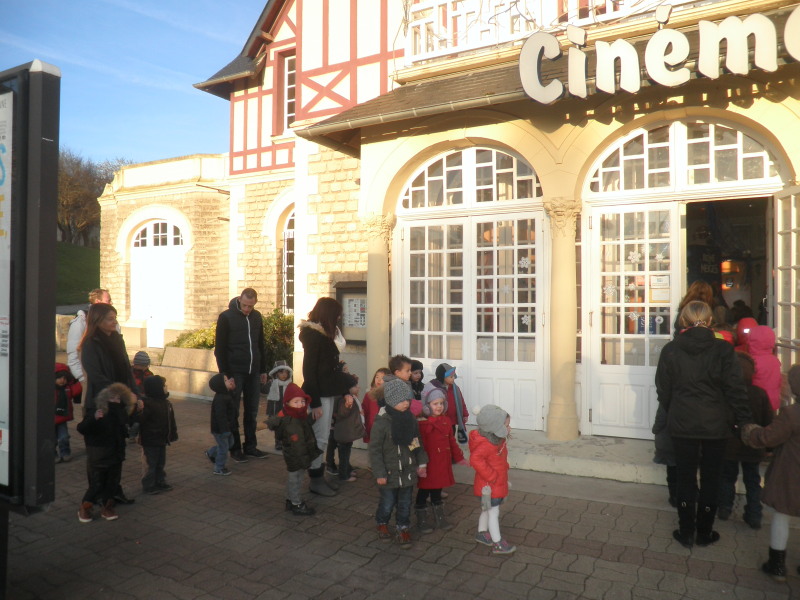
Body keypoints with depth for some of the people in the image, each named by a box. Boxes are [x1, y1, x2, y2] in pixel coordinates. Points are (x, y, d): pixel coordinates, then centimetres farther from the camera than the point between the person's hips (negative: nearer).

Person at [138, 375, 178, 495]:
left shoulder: (167, 403, 6)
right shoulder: (147, 404, -20)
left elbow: (171, 421, 13)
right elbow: (141, 421, -23)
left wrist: (173, 434, 14)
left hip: (162, 440, 8)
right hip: (150, 441, -8)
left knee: (160, 463, 19)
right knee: (150, 463, 3)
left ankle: (160, 482, 32)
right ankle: (148, 486, 15)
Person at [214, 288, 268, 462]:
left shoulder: (257, 317, 8)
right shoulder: (226, 317, -8)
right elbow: (220, 348, -8)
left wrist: (263, 370, 13)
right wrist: (225, 374, -12)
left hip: (253, 373, 5)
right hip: (235, 372, -5)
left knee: (252, 411, 10)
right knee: (233, 412, 4)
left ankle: (250, 446, 21)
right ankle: (235, 449, 14)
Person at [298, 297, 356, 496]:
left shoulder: (324, 333, 13)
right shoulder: (313, 335, -15)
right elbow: (309, 370, -17)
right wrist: (315, 402, -18)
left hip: (327, 392, 9)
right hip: (319, 394, -9)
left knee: (323, 436, 15)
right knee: (320, 437, -2)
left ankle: (319, 475, 25)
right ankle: (315, 480, 10)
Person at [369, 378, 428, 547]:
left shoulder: (410, 419, -2)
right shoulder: (381, 422, -19)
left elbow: (417, 443, 10)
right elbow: (374, 449, -15)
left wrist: (421, 463, 8)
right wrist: (379, 473, -13)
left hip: (408, 471, 4)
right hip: (390, 473, -4)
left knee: (405, 503, 15)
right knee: (387, 503, 12)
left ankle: (403, 528, 35)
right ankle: (382, 524, 40)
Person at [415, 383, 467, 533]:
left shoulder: (446, 421, 5)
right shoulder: (422, 423, -17)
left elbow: (452, 441, 13)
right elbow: (420, 445, -19)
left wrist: (458, 457, 15)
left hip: (443, 463, 6)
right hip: (428, 463, -6)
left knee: (437, 491, 21)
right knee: (424, 492, 9)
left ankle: (440, 518, 35)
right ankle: (422, 520, 25)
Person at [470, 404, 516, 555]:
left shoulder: (499, 440, 3)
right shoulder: (486, 444, -29)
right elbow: (475, 459, -40)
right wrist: (491, 476, -31)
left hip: (499, 483, 9)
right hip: (489, 486, -9)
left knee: (487, 510, 23)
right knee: (493, 512, 1)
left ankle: (481, 533, 40)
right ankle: (498, 544, 12)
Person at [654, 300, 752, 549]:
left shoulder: (670, 350, -7)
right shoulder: (723, 350, -10)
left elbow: (663, 391, 0)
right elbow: (736, 390, -8)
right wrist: (744, 422, 2)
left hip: (682, 425, 0)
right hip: (715, 426, 0)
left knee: (686, 478, 12)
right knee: (710, 479, 14)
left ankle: (686, 533, 21)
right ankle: (704, 533, 25)